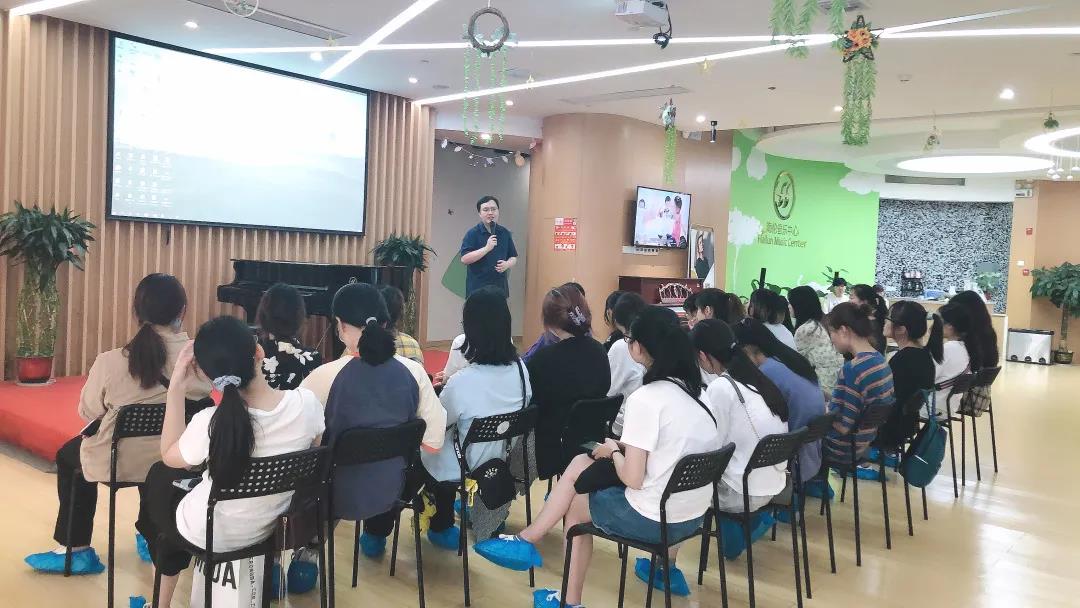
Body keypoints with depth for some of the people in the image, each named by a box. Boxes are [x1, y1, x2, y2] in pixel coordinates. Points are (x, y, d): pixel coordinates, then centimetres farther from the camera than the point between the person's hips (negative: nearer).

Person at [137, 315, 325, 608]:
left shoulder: (211, 423, -32)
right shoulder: (307, 403, -23)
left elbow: (169, 457, -9)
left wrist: (176, 389, -15)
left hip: (211, 535, -3)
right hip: (274, 525, 4)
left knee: (159, 477, 28)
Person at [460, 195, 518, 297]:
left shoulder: (505, 233, 9)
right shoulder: (472, 233, -4)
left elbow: (513, 257, 17)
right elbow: (464, 259, -13)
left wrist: (507, 264, -7)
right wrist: (487, 248, -20)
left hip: (500, 287, 4)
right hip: (477, 289, -4)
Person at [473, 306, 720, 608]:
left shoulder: (645, 399, -20)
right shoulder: (698, 392, 3)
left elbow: (632, 478, -20)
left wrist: (614, 451, -2)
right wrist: (627, 447, 10)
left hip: (652, 520, -7)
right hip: (694, 516, 7)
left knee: (575, 505, 18)